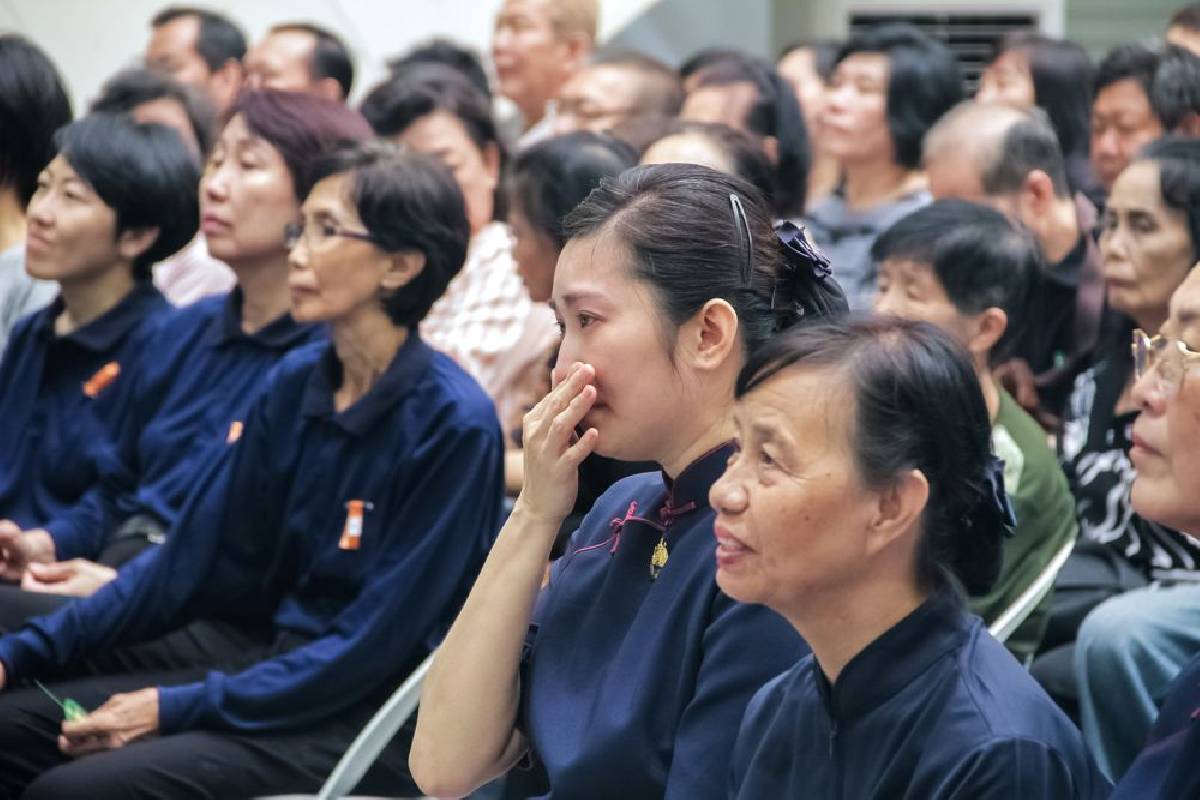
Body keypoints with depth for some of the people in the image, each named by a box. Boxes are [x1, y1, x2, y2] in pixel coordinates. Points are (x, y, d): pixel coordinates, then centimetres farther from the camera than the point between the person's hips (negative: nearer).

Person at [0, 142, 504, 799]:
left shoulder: (453, 423, -16)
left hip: (372, 718, -7)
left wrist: (182, 709, -19)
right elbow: (195, 558, 9)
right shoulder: (296, 385, 5)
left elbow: (379, 640, -16)